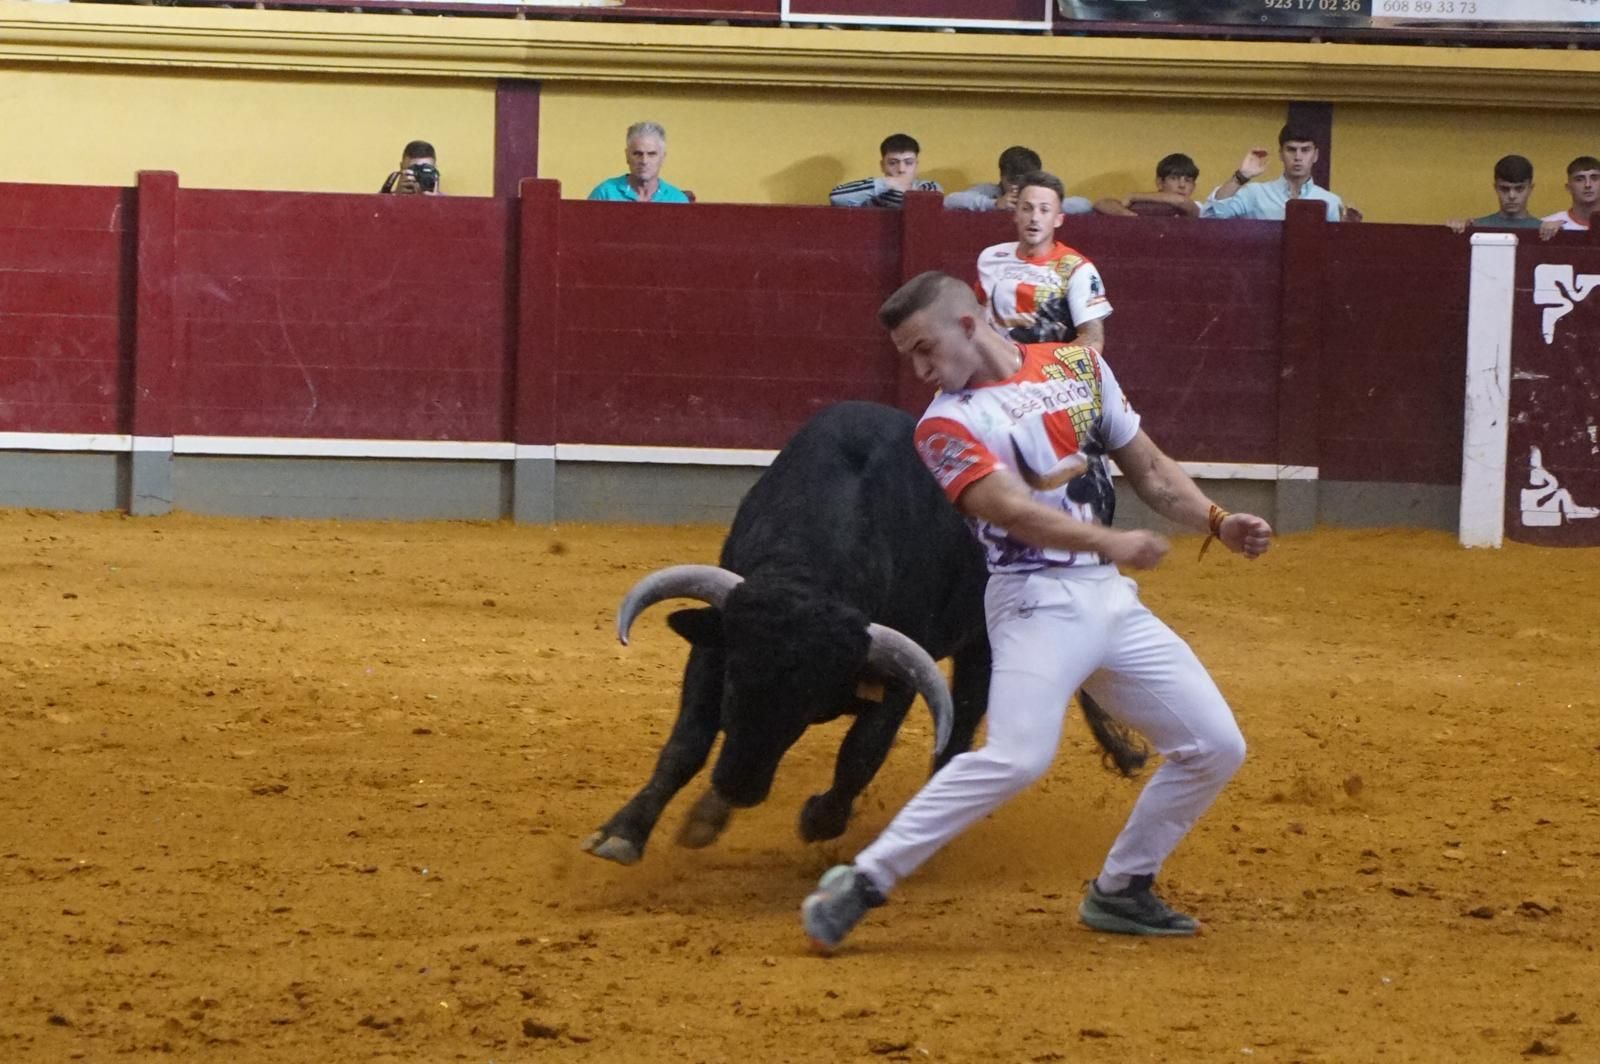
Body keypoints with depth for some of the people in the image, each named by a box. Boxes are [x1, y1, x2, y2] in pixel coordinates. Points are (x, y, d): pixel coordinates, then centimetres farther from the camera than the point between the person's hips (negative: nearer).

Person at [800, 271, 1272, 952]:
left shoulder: (1078, 368, 11)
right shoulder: (948, 425, -6)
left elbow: (1147, 468, 18)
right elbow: (1013, 509, -21)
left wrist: (1218, 523, 5)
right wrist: (1110, 542, -35)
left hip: (1111, 597, 6)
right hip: (1038, 601, -6)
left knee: (1216, 747, 5)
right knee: (1017, 756, -26)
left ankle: (1121, 890, 19)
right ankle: (863, 882, -22)